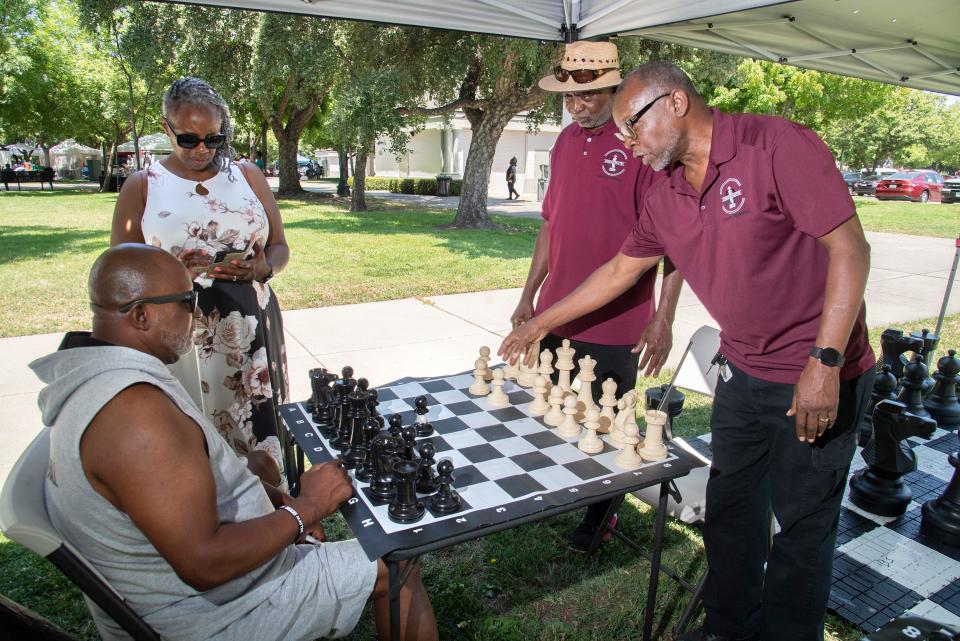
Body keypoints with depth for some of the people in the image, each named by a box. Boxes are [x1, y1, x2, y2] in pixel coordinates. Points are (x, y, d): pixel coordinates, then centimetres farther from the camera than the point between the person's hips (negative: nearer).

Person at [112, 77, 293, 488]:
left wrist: (263, 268, -9)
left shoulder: (248, 176, 12)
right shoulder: (142, 186, 7)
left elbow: (279, 248, 14)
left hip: (251, 329, 1)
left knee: (259, 430, 1)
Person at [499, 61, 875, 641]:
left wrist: (825, 360, -22)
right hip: (743, 372, 6)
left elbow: (849, 248, -18)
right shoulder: (665, 201, 4)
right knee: (730, 511, 15)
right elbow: (618, 271, 14)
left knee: (803, 526, 7)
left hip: (820, 377, -6)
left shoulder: (777, 145, -16)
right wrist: (540, 323, 18)